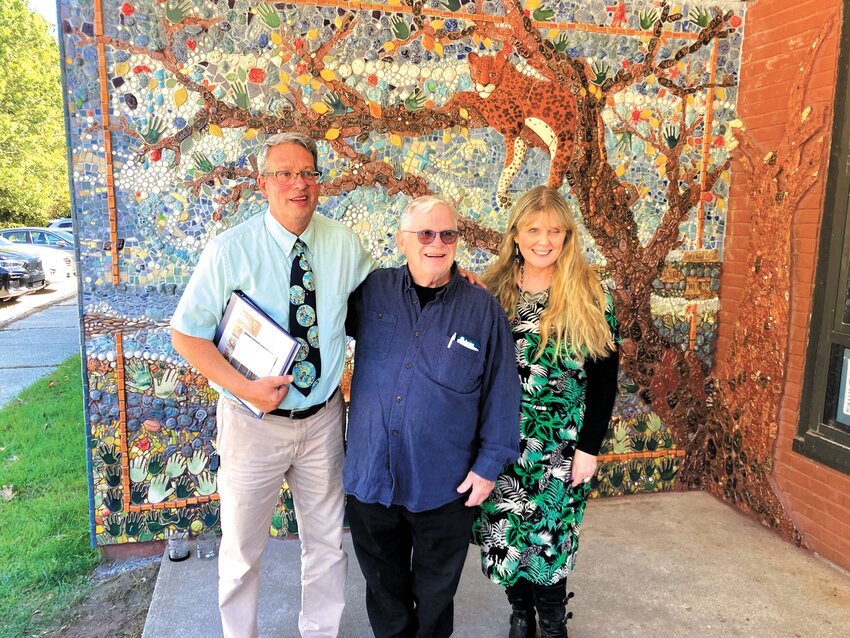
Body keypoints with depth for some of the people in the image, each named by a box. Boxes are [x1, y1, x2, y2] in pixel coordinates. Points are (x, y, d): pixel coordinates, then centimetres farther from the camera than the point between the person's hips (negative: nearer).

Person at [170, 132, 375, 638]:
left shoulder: (345, 243, -3)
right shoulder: (231, 250, -13)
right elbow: (186, 334, -10)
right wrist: (246, 388, -22)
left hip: (324, 418, 3)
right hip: (254, 420, -2)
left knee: (326, 541, 19)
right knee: (242, 549, 15)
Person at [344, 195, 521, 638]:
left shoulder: (482, 310, -7)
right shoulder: (372, 292, -4)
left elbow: (501, 394, -4)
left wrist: (489, 465, -4)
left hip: (444, 486, -1)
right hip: (370, 477, 2)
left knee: (435, 591, 21)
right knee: (383, 584, 24)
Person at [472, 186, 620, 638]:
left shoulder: (590, 297, -7)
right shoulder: (492, 290, -1)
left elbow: (604, 379, -4)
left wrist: (588, 447, -7)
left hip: (560, 445, -2)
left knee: (549, 537, 8)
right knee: (504, 534, 11)